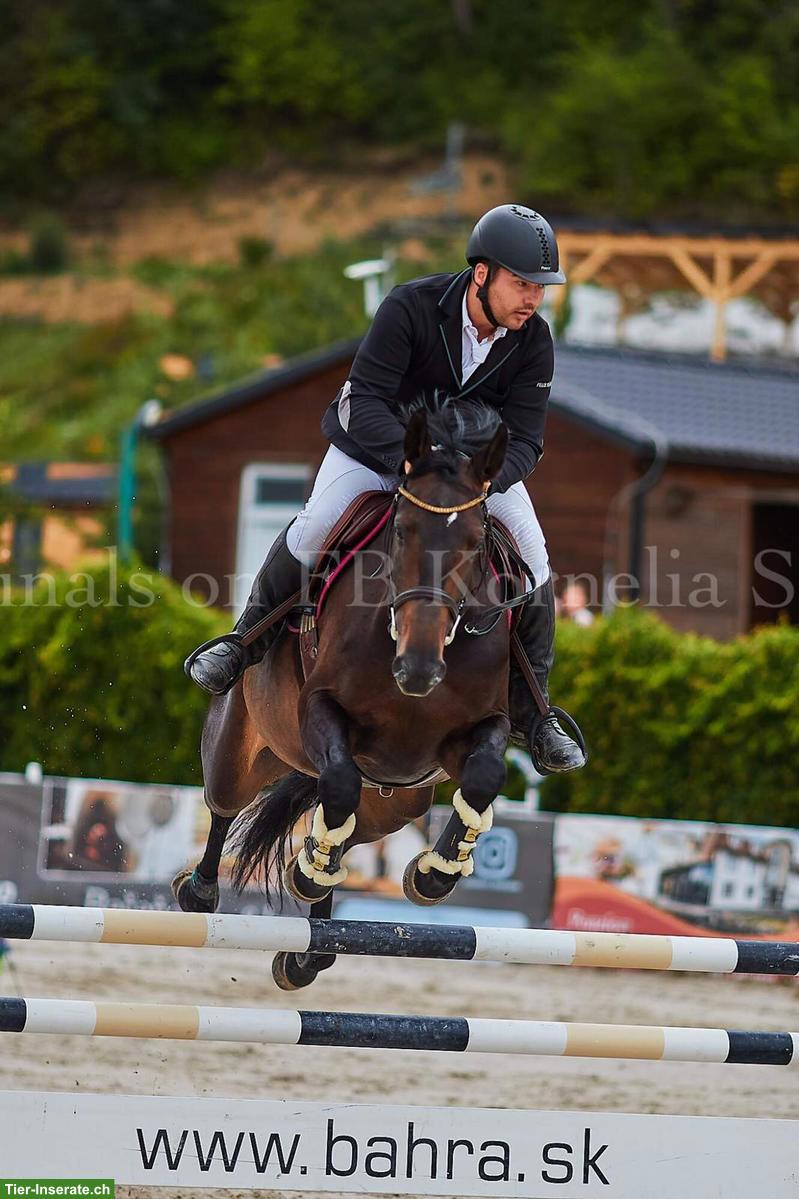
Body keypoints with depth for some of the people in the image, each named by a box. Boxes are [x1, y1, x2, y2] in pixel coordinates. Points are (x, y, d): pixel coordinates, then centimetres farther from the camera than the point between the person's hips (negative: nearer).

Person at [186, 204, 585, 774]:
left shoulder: (534, 342, -20)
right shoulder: (411, 306, -30)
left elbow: (525, 438, -21)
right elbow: (367, 400, -34)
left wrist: (486, 480, -44)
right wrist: (409, 457, -52)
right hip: (378, 441, -3)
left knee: (530, 552, -12)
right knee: (317, 527, -24)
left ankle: (531, 710, 0)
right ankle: (249, 640, 0)